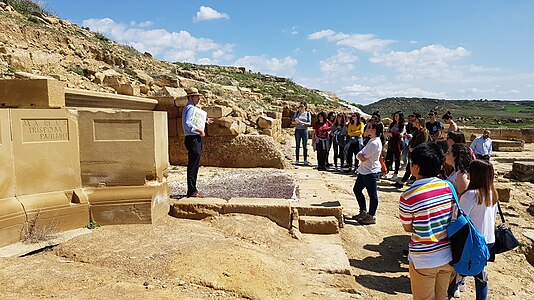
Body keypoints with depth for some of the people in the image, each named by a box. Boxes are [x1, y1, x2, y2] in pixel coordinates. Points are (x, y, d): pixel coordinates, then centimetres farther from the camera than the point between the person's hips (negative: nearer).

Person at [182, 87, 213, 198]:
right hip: (193, 139, -11)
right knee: (193, 166, -7)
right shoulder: (191, 108, -12)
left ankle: (193, 190, 21)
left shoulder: (189, 108, 20)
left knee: (195, 166, 14)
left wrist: (204, 121, 29)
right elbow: (188, 123, -25)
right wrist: (200, 130, -20)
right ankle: (191, 191, -3)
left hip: (195, 139, 11)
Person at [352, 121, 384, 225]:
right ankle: (363, 212, 30)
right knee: (357, 189, 18)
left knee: (372, 194, 2)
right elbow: (362, 154, 17)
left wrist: (359, 155, -4)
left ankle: (371, 217, 14)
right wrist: (360, 155, -2)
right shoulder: (372, 140, 11)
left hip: (371, 172, -11)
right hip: (364, 170, 11)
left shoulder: (375, 143, -22)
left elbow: (363, 158, -22)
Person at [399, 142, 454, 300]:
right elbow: (452, 217, 5)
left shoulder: (408, 197, -22)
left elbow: (408, 228, -7)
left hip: (423, 260, -5)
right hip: (447, 256, 5)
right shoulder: (448, 187, -7)